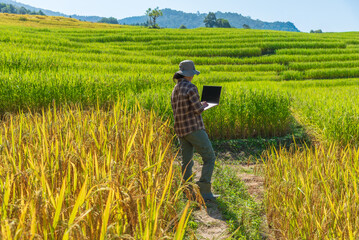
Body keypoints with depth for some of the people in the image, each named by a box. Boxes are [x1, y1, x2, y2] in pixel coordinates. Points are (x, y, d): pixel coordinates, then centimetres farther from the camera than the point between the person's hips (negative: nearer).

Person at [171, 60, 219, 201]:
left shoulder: (174, 91, 12)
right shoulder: (191, 88, -14)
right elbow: (198, 109, -16)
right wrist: (203, 105, 7)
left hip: (181, 130, 8)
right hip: (194, 128, -8)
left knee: (187, 162, 13)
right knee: (209, 158, 3)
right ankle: (204, 192, -1)